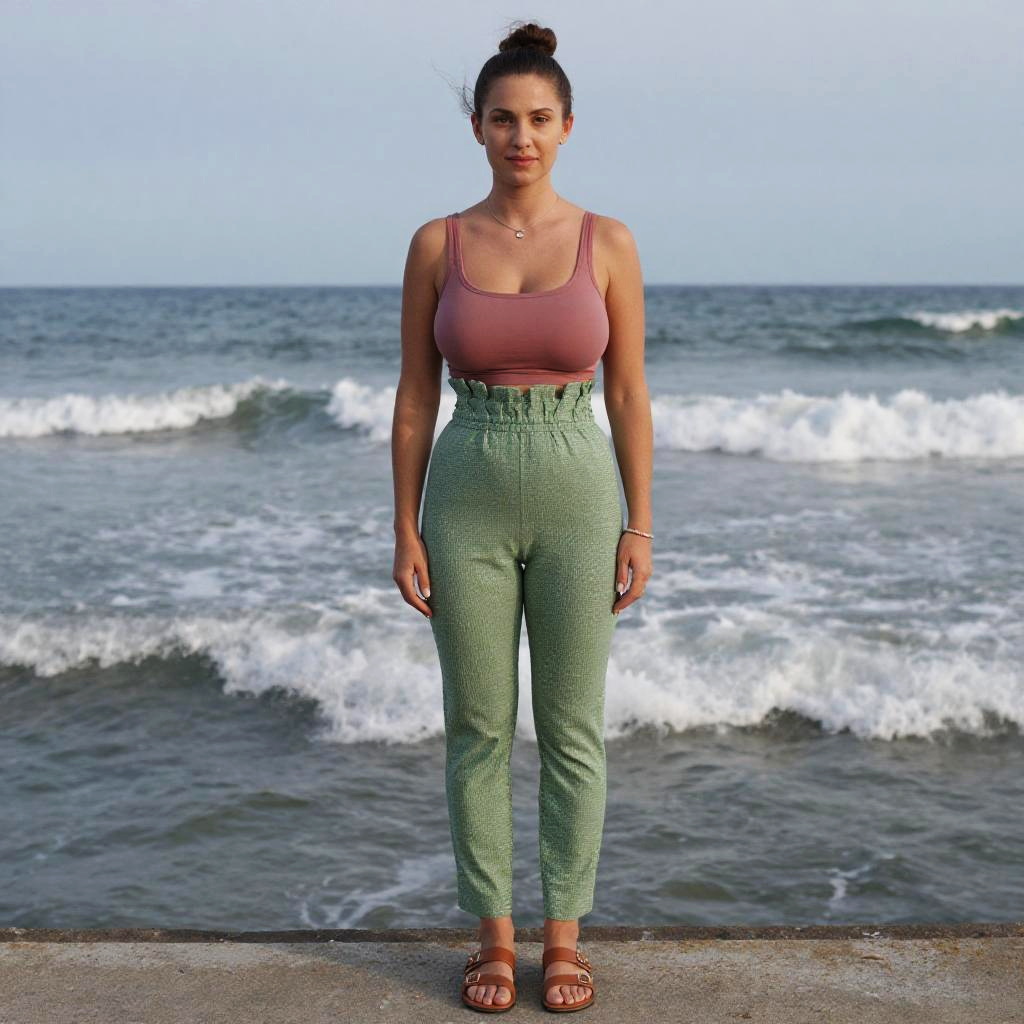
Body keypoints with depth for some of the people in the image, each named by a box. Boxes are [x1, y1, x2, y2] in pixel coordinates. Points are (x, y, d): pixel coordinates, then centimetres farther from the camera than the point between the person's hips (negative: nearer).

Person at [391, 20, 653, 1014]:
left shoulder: (609, 244, -1)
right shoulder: (436, 244, 0)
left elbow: (628, 394, 2)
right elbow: (414, 397, 3)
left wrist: (639, 527, -2)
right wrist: (405, 530, -1)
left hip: (576, 501, 0)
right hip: (469, 503, 1)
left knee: (572, 729, 7)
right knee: (478, 728, 7)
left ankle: (563, 935, 22)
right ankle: (493, 934, 22)